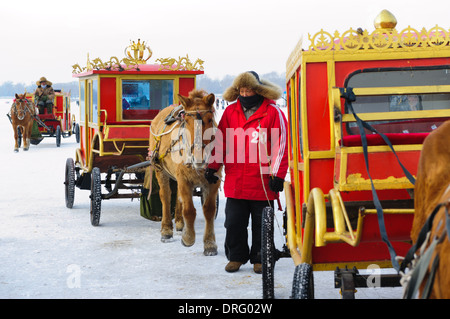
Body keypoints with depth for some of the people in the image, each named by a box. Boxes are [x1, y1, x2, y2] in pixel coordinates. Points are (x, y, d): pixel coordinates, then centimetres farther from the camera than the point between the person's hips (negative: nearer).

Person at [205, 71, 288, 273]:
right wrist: (212, 166, 5)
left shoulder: (273, 112, -5)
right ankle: (236, 257, 23)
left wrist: (277, 174, -11)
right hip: (235, 181, 3)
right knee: (234, 222, 8)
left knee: (261, 224, 8)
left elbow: (280, 146, -6)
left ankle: (259, 259, 22)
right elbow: (220, 142, 13)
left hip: (262, 182, -3)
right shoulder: (230, 112, 7)